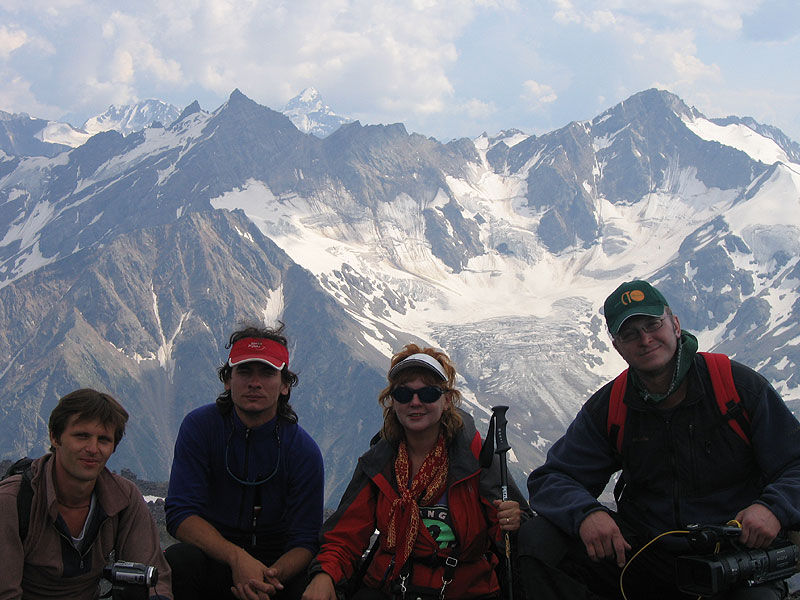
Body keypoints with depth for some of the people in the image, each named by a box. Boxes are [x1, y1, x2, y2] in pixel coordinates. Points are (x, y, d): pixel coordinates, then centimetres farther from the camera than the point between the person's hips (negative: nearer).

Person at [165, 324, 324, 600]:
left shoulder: (303, 450, -8)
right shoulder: (200, 426, -7)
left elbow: (304, 541, -10)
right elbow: (181, 514, -15)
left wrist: (270, 577, -34)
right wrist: (237, 558, -32)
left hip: (277, 566, -1)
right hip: (212, 555, 1)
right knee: (178, 560, -33)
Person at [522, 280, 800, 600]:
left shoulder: (739, 385, -4)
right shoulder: (606, 408, 2)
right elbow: (551, 477, 1)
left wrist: (772, 508, -26)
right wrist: (585, 513, -22)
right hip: (644, 551, 3)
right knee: (539, 539, -15)